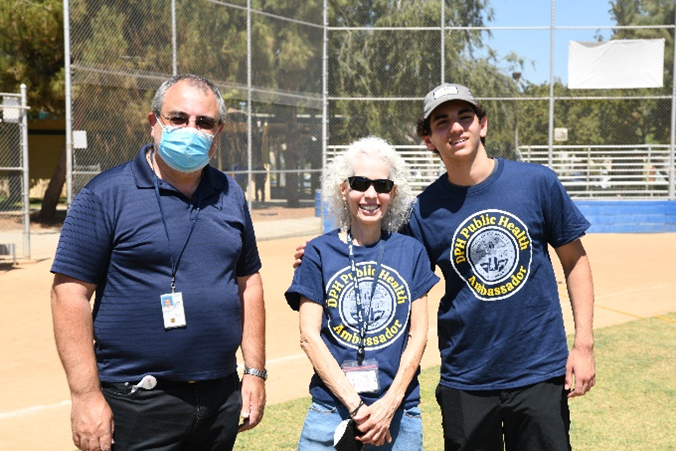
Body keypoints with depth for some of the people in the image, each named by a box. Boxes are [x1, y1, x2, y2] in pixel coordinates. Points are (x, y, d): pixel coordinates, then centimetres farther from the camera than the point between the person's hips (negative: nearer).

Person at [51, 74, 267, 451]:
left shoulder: (230, 194, 8)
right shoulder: (107, 194, -8)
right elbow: (71, 294, -11)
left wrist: (255, 372, 8)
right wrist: (86, 396, -15)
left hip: (221, 396, 5)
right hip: (139, 402, -5)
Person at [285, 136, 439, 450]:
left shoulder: (411, 252, 5)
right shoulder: (319, 252, 1)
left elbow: (417, 334, 2)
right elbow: (309, 336, -4)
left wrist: (390, 404, -9)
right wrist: (356, 406, -11)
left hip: (399, 415, 1)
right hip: (331, 411, -1)